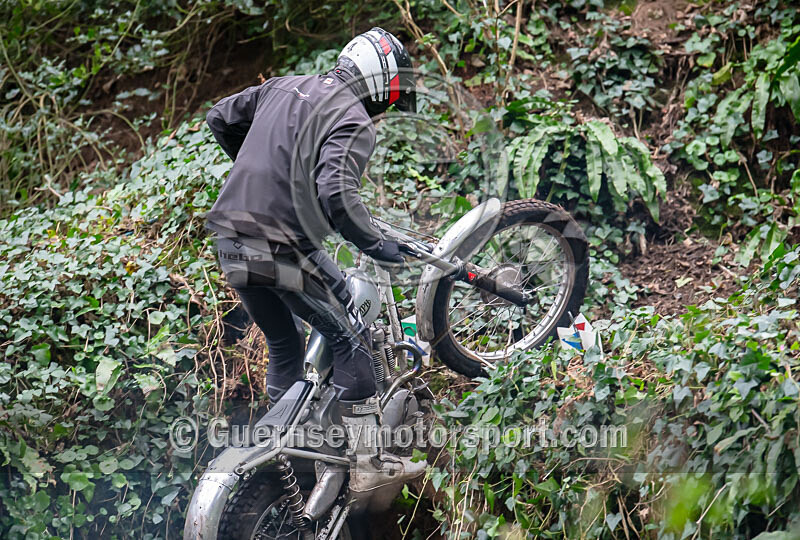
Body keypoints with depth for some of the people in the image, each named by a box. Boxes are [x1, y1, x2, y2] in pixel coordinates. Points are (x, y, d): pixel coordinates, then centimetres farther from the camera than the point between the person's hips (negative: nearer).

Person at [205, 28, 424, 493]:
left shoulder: (283, 87, 14)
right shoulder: (353, 122, -10)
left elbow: (220, 118, 24)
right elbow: (337, 194, -25)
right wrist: (376, 245, -14)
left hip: (233, 242, 8)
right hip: (285, 247, -8)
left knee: (285, 347, 23)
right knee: (350, 340, 7)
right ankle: (368, 463, 7)